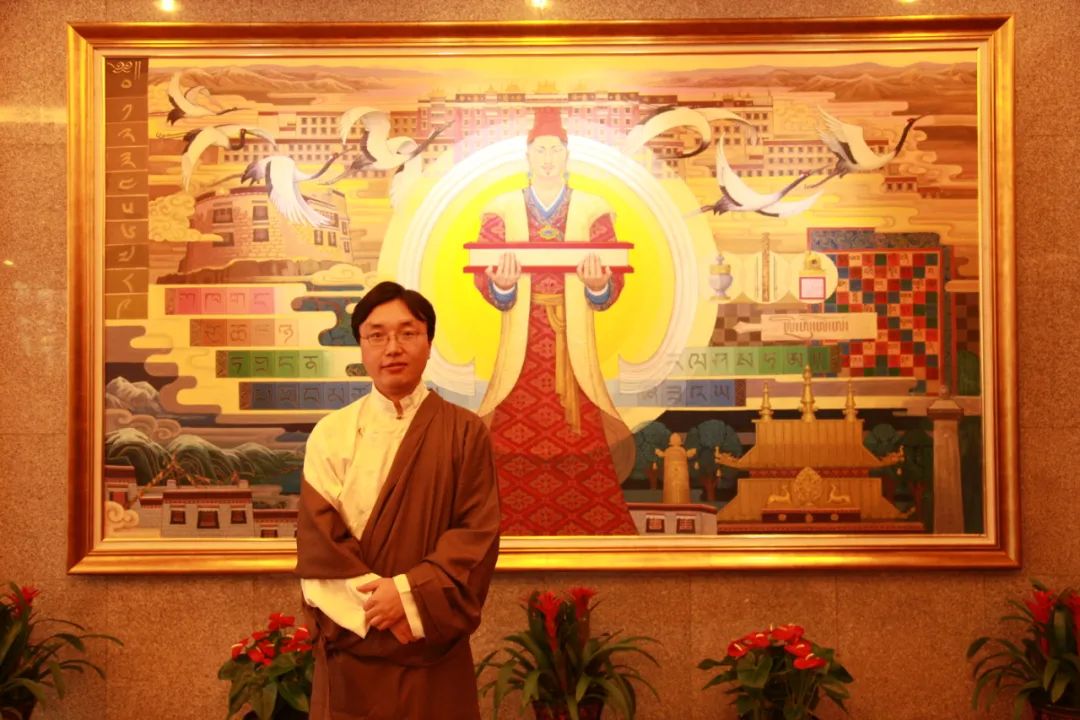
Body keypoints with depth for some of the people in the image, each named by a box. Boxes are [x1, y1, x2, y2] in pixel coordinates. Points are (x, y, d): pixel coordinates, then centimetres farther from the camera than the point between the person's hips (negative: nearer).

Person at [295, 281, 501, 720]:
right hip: (351, 645, 1)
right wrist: (375, 603, -14)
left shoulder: (465, 432, -1)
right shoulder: (331, 433, 2)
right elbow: (316, 540, -3)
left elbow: (479, 533, -6)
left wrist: (411, 593, -17)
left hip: (433, 651, -1)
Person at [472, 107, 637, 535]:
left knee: (580, 437, -4)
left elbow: (614, 283, 1)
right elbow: (483, 279, 1)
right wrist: (501, 285, -22)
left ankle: (592, 526, 6)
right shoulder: (501, 211, 8)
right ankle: (512, 527, 9)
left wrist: (598, 285, -22)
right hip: (521, 344, 1)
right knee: (512, 447, -2)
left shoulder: (593, 211, 6)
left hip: (573, 343, 0)